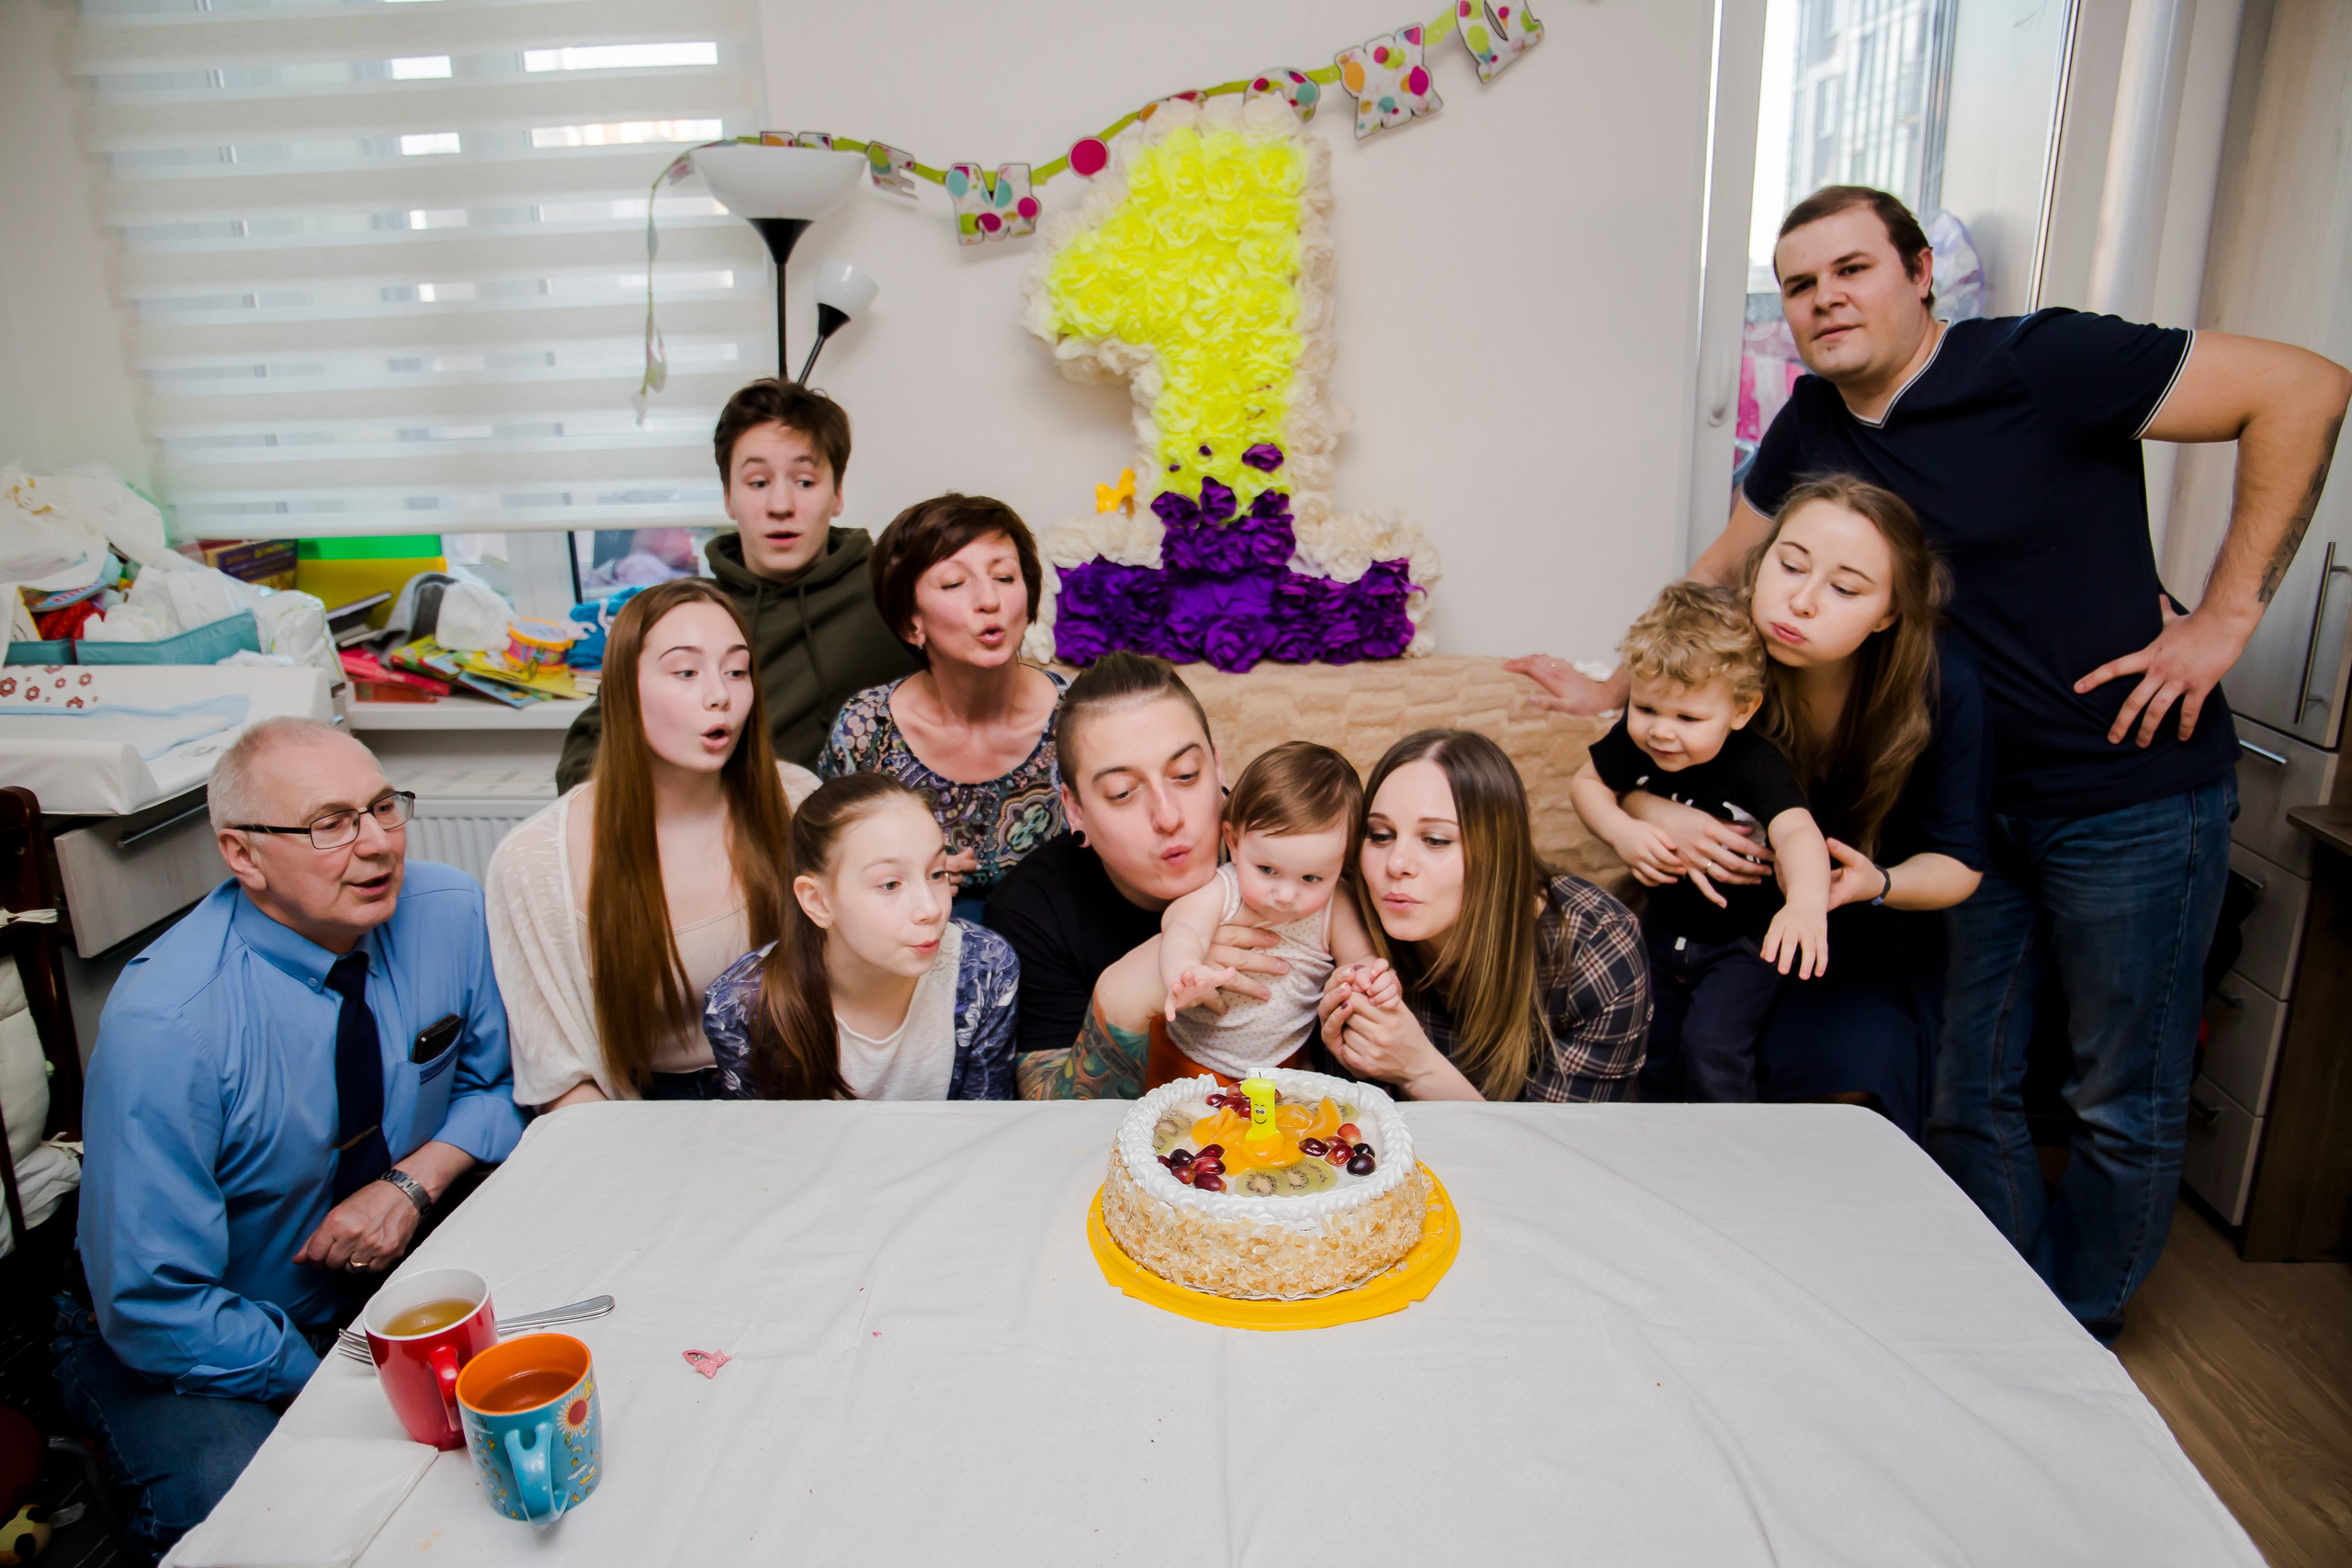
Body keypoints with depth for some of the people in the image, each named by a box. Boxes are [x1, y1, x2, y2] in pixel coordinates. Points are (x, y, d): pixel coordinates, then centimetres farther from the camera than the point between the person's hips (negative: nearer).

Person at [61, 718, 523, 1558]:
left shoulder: (449, 912, -14)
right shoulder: (162, 1025, -27)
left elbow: (501, 1084, 1)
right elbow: (154, 1308, -22)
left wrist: (416, 1180, -18)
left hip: (383, 1277, 4)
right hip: (185, 1353, -4)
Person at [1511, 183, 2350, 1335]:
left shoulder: (2039, 365, -15)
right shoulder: (1811, 427, 5)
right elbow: (1722, 574, 18)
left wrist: (2228, 610, -15)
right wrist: (1616, 688, 18)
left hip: (2133, 793, -5)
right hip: (1972, 799, 5)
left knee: (2124, 1104, 9)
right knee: (1969, 1091, 12)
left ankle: (2080, 1341, 32)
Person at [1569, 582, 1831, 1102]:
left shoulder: (1757, 766, -32)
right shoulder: (1635, 740, -18)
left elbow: (1796, 830, -48)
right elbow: (1586, 782, -2)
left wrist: (1807, 901, -69)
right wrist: (1623, 832, -23)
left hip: (1744, 939, -5)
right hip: (1665, 924, 5)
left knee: (1710, 1049, -16)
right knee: (1648, 1047, 13)